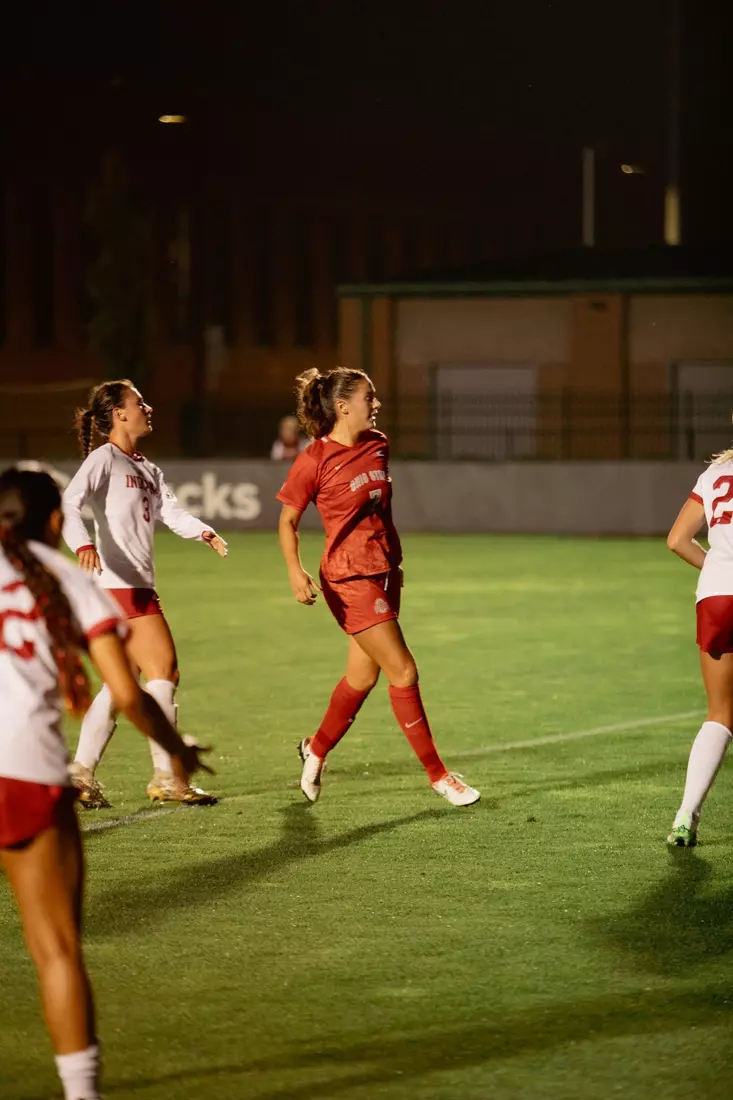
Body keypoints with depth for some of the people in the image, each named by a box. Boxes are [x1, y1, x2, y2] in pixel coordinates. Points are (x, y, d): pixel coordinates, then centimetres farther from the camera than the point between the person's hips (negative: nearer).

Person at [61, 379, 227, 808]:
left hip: (138, 587, 10)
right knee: (164, 671, -9)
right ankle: (167, 779, -4)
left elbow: (171, 511, 7)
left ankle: (82, 775, 15)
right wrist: (82, 544, -40)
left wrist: (203, 531, -14)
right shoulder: (104, 459, -7)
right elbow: (70, 504, -21)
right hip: (117, 584, -10)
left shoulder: (147, 469, 20)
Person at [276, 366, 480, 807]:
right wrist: (296, 570, -21)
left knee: (363, 675, 14)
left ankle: (317, 750, 36)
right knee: (404, 672, -7)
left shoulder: (378, 446, 7)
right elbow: (288, 522, -7)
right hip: (350, 578, -8)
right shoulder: (315, 460, -13)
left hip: (383, 572, 8)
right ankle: (438, 774, 2)